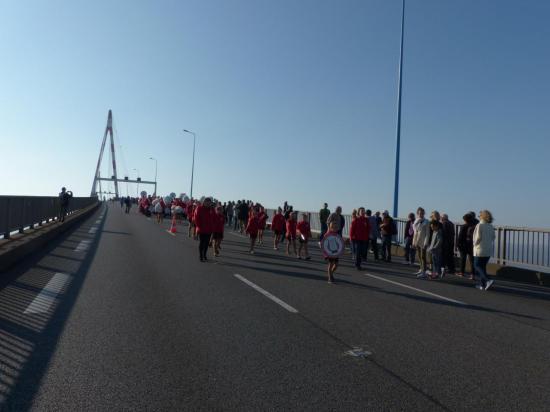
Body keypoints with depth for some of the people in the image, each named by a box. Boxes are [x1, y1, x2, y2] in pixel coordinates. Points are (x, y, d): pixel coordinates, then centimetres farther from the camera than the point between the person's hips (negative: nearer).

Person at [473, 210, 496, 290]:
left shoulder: (479, 225, -14)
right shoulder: (491, 226, 6)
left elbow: (478, 237, -16)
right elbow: (493, 237, 8)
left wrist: (475, 244, 0)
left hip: (480, 249, -6)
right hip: (489, 250, 6)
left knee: (477, 266, 3)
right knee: (483, 266, 14)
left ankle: (487, 280, -16)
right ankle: (482, 285, 16)